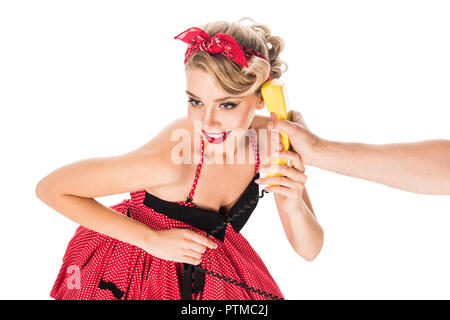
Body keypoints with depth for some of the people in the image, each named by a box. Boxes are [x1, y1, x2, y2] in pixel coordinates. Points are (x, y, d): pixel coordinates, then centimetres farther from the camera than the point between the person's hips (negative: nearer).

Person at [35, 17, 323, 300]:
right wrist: (152, 239, -26)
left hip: (207, 268, 4)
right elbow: (50, 188, -25)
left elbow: (310, 250, -10)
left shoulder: (273, 140, -21)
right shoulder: (170, 160, -36)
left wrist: (294, 206, -32)